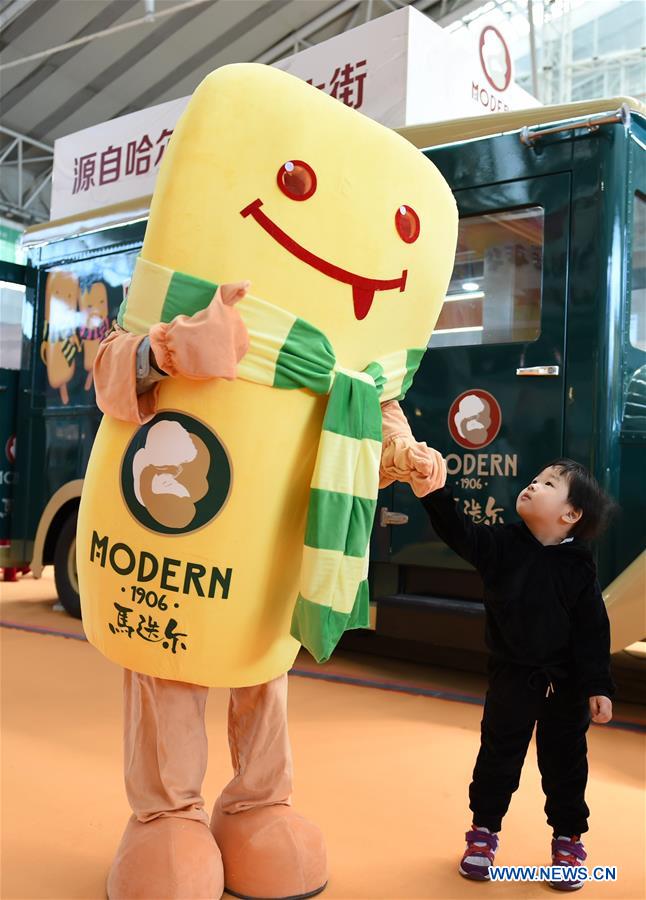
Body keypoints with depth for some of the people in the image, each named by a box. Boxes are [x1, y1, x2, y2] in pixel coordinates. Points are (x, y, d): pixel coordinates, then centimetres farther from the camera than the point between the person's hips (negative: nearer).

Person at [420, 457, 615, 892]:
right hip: (512, 676, 1)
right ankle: (484, 831, 29)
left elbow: (594, 630, -9)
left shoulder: (579, 565, -11)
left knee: (565, 763, 13)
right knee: (499, 757, 11)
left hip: (565, 682, -1)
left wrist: (599, 687, -10)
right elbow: (455, 528, -19)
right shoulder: (501, 544, -7)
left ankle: (568, 840, 31)